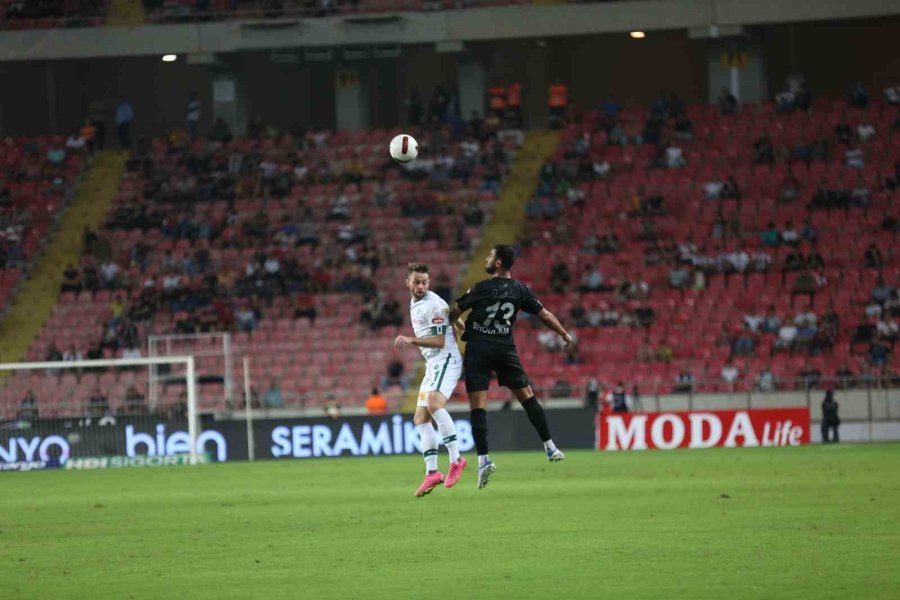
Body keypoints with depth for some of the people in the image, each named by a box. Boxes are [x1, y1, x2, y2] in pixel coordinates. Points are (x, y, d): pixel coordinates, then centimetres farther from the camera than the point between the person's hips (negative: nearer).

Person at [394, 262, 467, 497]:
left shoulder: (433, 304, -13)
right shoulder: (414, 304, 15)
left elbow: (440, 341, -17)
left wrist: (411, 340, -22)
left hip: (446, 359, -10)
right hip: (432, 365, 10)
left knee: (434, 403, -31)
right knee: (420, 418, 4)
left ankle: (456, 459, -28)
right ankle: (432, 473, 1)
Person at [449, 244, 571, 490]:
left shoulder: (481, 289, -8)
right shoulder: (520, 290, 3)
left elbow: (454, 312, -2)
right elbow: (545, 315, 9)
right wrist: (565, 334, 25)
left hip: (478, 349, -3)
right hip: (505, 348, 3)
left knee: (478, 405, -4)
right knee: (527, 396, 14)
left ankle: (483, 460, -14)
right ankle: (550, 448, 14)